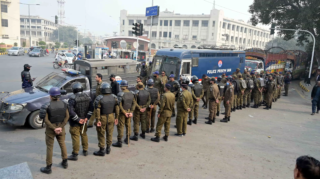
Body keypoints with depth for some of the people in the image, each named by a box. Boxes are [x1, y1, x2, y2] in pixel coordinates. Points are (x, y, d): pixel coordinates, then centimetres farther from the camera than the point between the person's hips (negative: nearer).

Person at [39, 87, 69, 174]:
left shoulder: (47, 106, -15)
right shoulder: (63, 104, -5)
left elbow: (46, 120, -18)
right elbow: (67, 116, -7)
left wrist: (54, 128, -14)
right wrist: (61, 127, -10)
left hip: (50, 128, -3)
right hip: (60, 127, 3)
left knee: (50, 147, 7)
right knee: (62, 144, 20)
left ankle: (48, 168, 17)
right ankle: (65, 162, 32)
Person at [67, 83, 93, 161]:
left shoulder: (72, 99, -19)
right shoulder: (87, 97, -1)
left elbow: (70, 111, -25)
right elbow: (91, 108, 0)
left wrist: (78, 119, -17)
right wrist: (87, 117, -2)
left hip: (75, 122, -5)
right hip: (84, 120, 6)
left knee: (75, 137, 1)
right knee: (84, 134, 20)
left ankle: (75, 155, 8)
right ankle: (85, 151, 31)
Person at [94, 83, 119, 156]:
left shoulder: (99, 98, -16)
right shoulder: (114, 97, -4)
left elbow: (97, 110, -18)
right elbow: (117, 108, -1)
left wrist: (98, 120, -12)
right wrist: (116, 118, 7)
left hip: (102, 118, -4)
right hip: (111, 117, 4)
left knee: (101, 134, 8)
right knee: (109, 133, 16)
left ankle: (102, 150, 17)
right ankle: (108, 148, 28)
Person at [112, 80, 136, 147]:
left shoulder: (120, 94, -16)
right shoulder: (131, 94, 1)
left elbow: (119, 105, -20)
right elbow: (134, 103, -1)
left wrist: (125, 113, -14)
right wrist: (131, 112, -4)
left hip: (122, 113, -6)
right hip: (129, 112, 6)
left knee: (120, 127, 1)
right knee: (128, 125, 18)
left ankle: (119, 142, 4)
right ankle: (127, 139, 31)